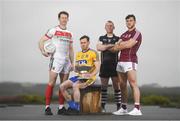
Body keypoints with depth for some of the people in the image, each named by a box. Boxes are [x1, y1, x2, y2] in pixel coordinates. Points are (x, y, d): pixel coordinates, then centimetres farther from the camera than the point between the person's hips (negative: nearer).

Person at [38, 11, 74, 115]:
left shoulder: (69, 33, 17)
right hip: (56, 59, -6)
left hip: (66, 61, 6)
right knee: (52, 82, -10)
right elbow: (41, 41, -2)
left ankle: (61, 107, 12)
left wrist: (72, 62, 13)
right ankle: (47, 107, -7)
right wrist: (43, 51, -20)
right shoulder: (53, 30, 0)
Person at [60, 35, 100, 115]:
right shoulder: (78, 54, 21)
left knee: (75, 85, -33)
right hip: (79, 76, 7)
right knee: (62, 86, -9)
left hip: (88, 78, -7)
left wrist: (91, 75, -24)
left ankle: (76, 109, -25)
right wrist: (75, 68, -1)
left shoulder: (93, 53, -1)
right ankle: (72, 106, -2)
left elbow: (97, 68, -8)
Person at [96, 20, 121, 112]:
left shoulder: (117, 39, 12)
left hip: (115, 65, -1)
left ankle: (119, 106, 0)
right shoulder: (101, 38, 15)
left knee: (117, 86, -2)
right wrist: (111, 45, -8)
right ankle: (103, 106, 5)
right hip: (104, 65, 1)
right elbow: (98, 48, -3)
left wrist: (105, 47, -8)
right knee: (103, 86, 2)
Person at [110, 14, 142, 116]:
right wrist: (123, 44, -8)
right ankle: (124, 108, 12)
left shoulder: (137, 33, 0)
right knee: (122, 85, 7)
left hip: (130, 61, -8)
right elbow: (117, 46, 12)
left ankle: (137, 109, -21)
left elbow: (129, 45, -11)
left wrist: (119, 46, 4)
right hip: (121, 61, 8)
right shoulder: (124, 35, 22)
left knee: (133, 84, -16)